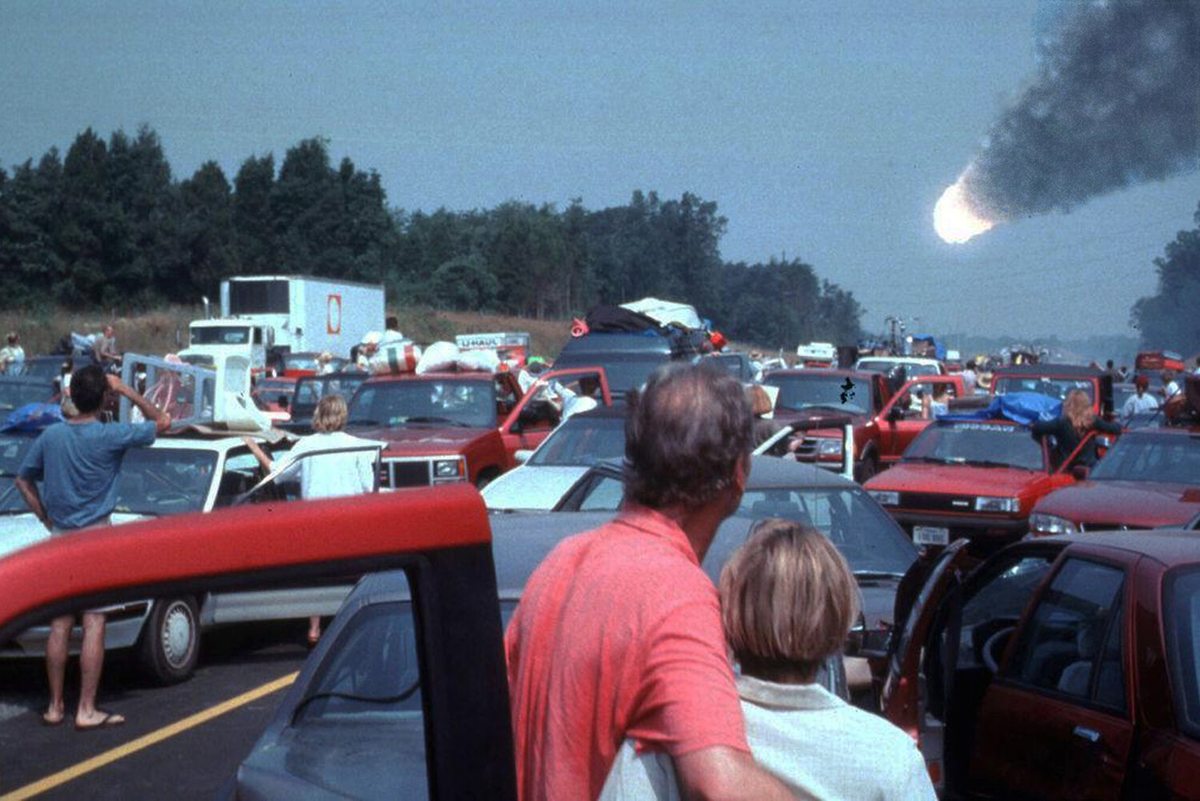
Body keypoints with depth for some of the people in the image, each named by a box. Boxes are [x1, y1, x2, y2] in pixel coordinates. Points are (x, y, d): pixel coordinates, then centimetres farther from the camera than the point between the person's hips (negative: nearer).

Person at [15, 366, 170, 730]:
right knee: (94, 624, -2)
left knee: (60, 624, 9)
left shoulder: (51, 435, 3)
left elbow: (23, 480, 14)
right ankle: (87, 710, -2)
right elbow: (162, 421, 1)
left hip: (60, 537, 5)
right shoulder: (111, 436, -11)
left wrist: (47, 520, 17)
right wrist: (126, 391, 4)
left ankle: (55, 706, 14)